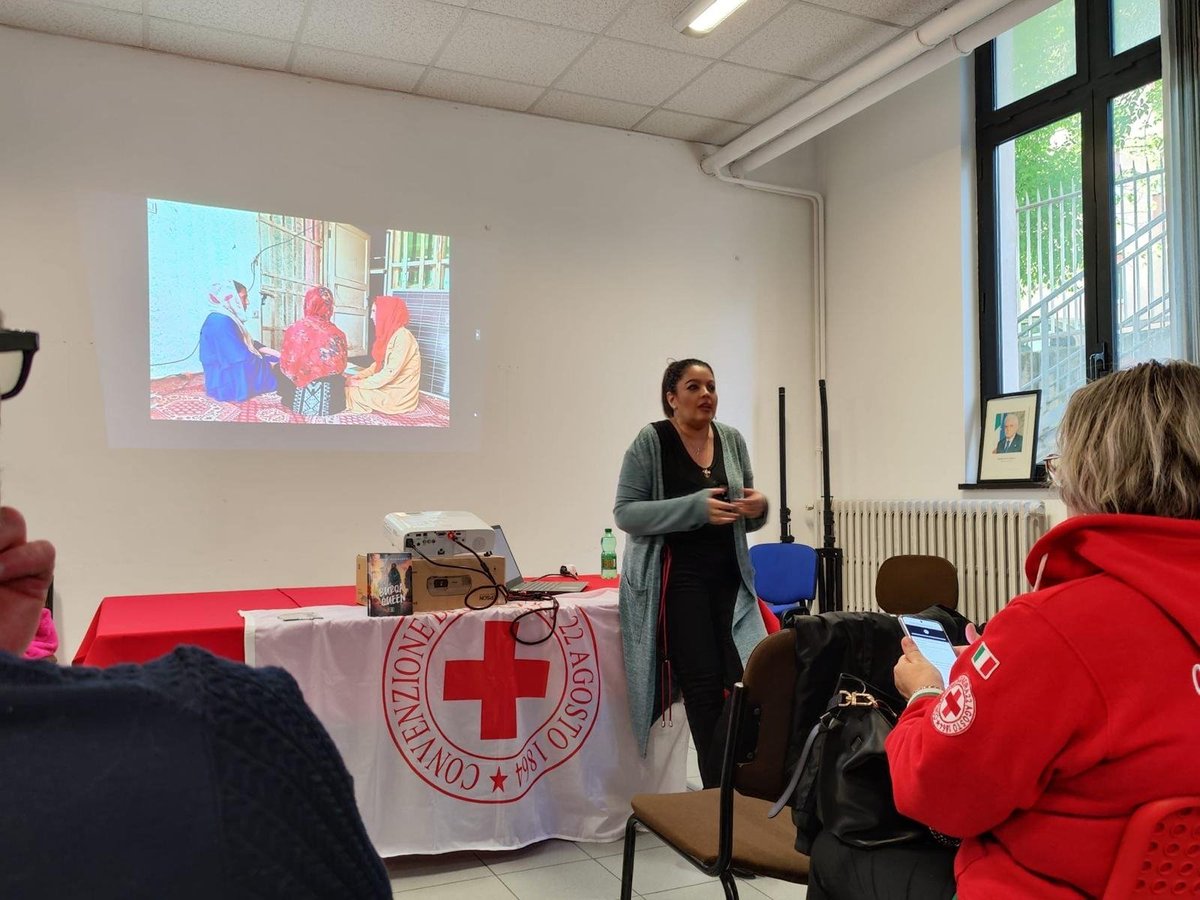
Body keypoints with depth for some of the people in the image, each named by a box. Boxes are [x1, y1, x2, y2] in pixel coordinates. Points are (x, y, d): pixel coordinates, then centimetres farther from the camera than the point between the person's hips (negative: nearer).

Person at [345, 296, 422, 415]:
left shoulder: (403, 336, -21)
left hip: (399, 396, -9)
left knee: (349, 391, -11)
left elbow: (391, 372, -25)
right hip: (388, 387, 9)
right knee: (348, 386, 2)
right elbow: (378, 364, 17)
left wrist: (360, 383, -17)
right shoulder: (388, 334, 9)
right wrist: (358, 376, 2)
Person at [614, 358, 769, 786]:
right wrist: (696, 508, -22)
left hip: (728, 576, 4)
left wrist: (758, 508, -8)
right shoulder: (651, 441, -6)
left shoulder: (732, 440, 8)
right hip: (676, 578, -4)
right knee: (702, 685, -3)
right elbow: (625, 512, -11)